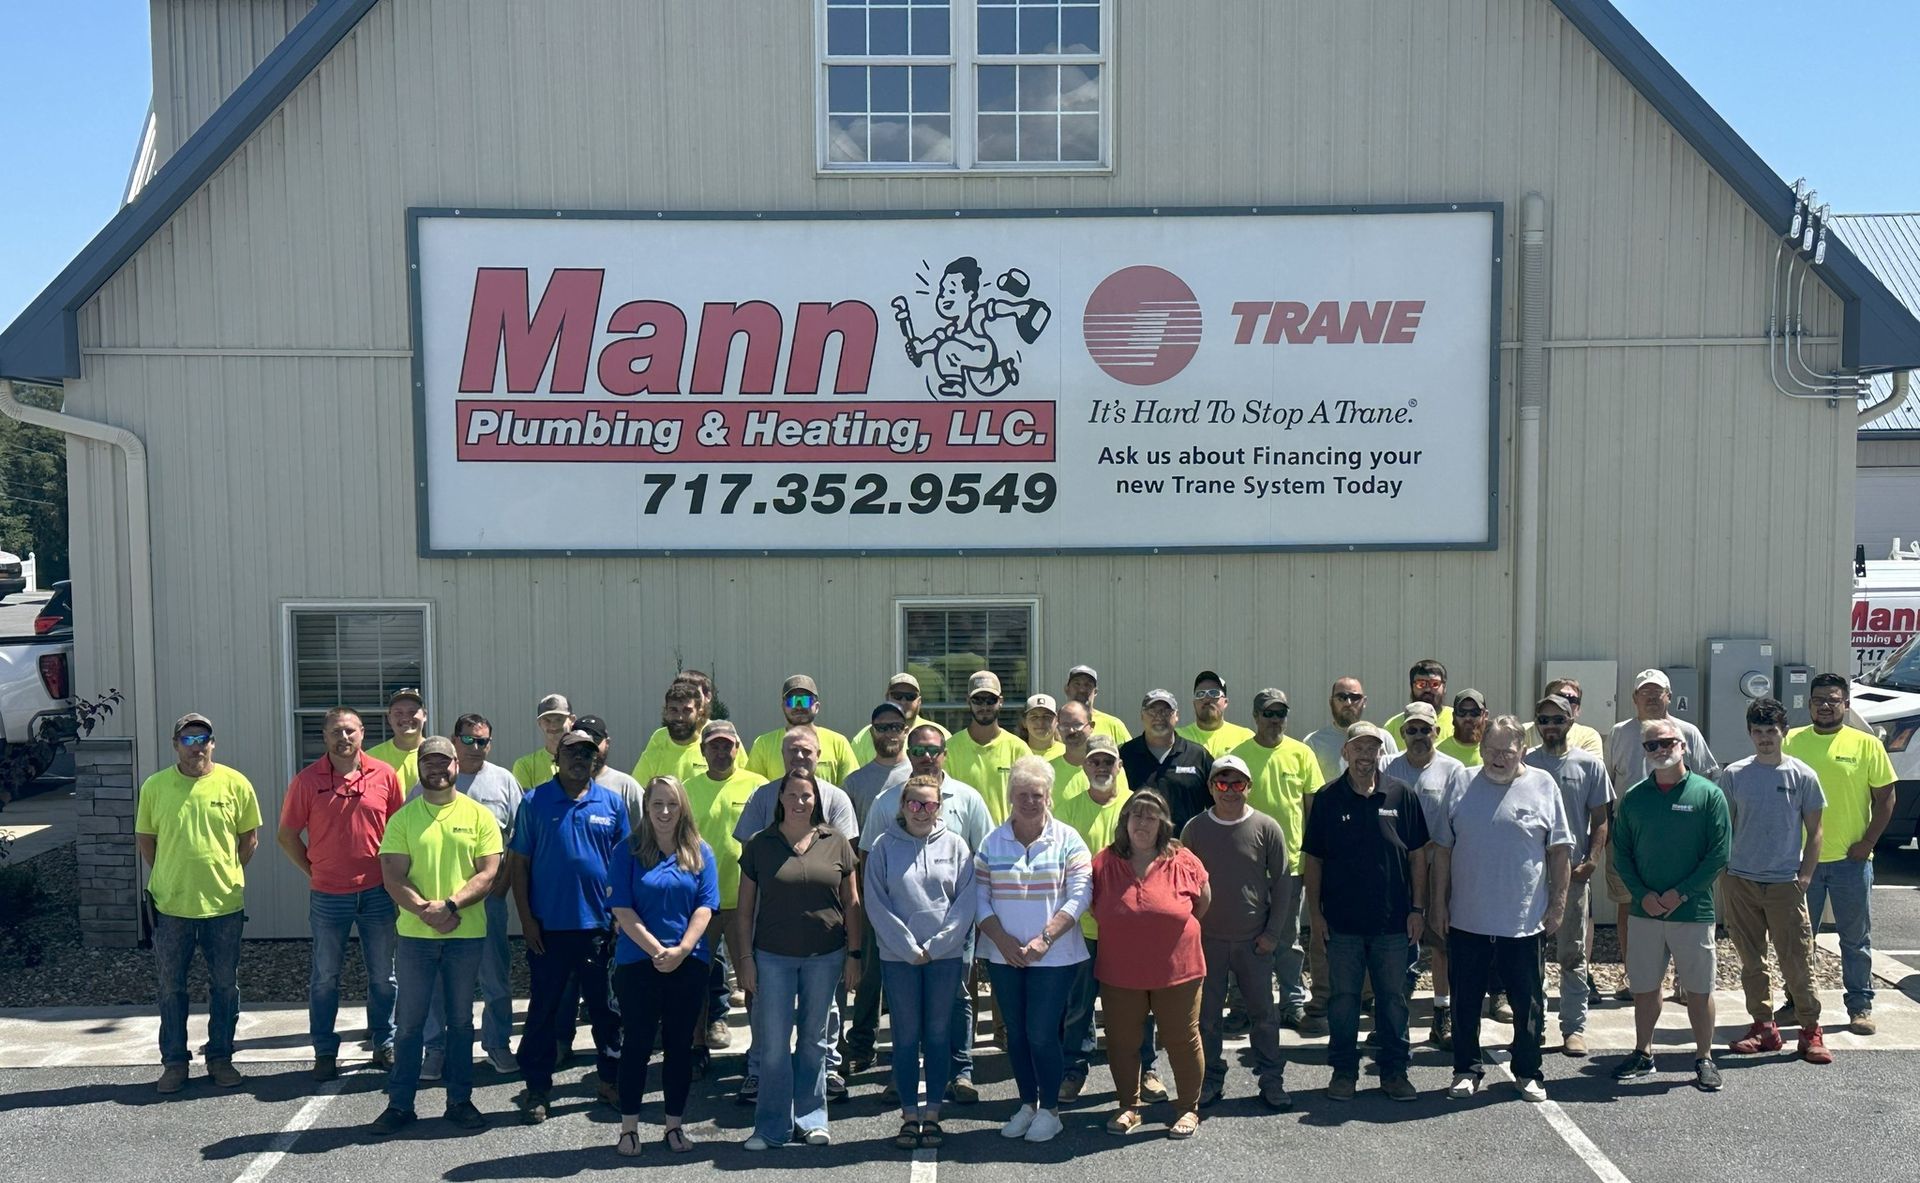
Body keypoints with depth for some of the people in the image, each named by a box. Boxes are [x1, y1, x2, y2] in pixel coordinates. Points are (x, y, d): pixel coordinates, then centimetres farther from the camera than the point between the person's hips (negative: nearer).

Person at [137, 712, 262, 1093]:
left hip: (224, 904, 0)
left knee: (225, 985, 10)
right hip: (171, 905, 0)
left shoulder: (235, 783, -3)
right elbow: (144, 839, 8)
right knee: (171, 987, 10)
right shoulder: (154, 786, -2)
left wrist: (227, 875, 1)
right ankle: (174, 1062, 23)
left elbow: (250, 837, 5)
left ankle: (220, 1058, 24)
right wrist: (170, 877, 3)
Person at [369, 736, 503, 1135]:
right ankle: (400, 1104, 17)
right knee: (410, 1022, 7)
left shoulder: (478, 815, 2)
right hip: (415, 935, 0)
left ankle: (460, 1100, 19)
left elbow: (488, 873, -4)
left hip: (466, 934, 0)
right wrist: (426, 910, -19)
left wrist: (451, 905, -18)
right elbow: (393, 878, -4)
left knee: (461, 1021, 9)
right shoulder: (403, 818, 2)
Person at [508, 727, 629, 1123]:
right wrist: (526, 919, -5)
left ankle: (611, 1079, 25)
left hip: (600, 925, 2)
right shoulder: (535, 802, -1)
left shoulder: (612, 803, 5)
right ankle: (537, 1088, 19)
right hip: (548, 926, -2)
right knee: (544, 1009, 7)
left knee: (607, 1008, 11)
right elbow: (518, 862, 0)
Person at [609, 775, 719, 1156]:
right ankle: (629, 1128, 14)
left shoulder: (700, 852, 4)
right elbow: (622, 910, -8)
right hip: (637, 963, -2)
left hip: (689, 964, 2)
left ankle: (674, 1125, 20)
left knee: (680, 1045, 9)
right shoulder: (628, 852, -2)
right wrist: (656, 950, -16)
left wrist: (681, 950, -15)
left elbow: (705, 907, -1)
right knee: (636, 1044, 4)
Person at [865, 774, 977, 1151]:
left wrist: (935, 946, -9)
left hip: (945, 955, 1)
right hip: (898, 956, -1)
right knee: (906, 1035, 5)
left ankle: (933, 1114, 16)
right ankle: (909, 1116, 14)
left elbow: (966, 900, -2)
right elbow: (875, 902, -4)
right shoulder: (884, 846, 0)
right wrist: (908, 947, -9)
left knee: (939, 1034, 7)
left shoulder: (955, 845, 2)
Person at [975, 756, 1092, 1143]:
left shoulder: (1067, 840, -3)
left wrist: (1045, 938, -16)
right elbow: (979, 898, 2)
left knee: (1042, 1034, -2)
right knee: (1015, 1034, 12)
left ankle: (1049, 1109, 15)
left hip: (1054, 956, -3)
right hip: (1004, 955, 3)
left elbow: (1080, 894, -9)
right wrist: (1002, 939, -11)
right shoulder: (992, 843, 4)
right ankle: (1027, 1103, 27)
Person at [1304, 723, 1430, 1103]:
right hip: (1342, 921, 0)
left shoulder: (1402, 796, 1)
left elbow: (1417, 855, 5)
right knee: (1343, 999, 8)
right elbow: (1312, 859, 3)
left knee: (1393, 999, 10)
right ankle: (1344, 1071, 19)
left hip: (1393, 920, 1)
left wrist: (1417, 907, 1)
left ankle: (1394, 1071, 22)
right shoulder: (1327, 799, 0)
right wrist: (1315, 911, -1)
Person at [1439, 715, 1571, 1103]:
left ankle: (1527, 1073, 26)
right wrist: (1441, 904, 3)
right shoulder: (1461, 787, 3)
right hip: (1467, 921, 1)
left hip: (1524, 921, -1)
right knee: (1466, 1001, 10)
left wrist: (1557, 904, -2)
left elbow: (1560, 852, 2)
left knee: (1527, 1003, 10)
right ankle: (1466, 1070, 23)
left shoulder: (1543, 787, 0)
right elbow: (1443, 851, 6)